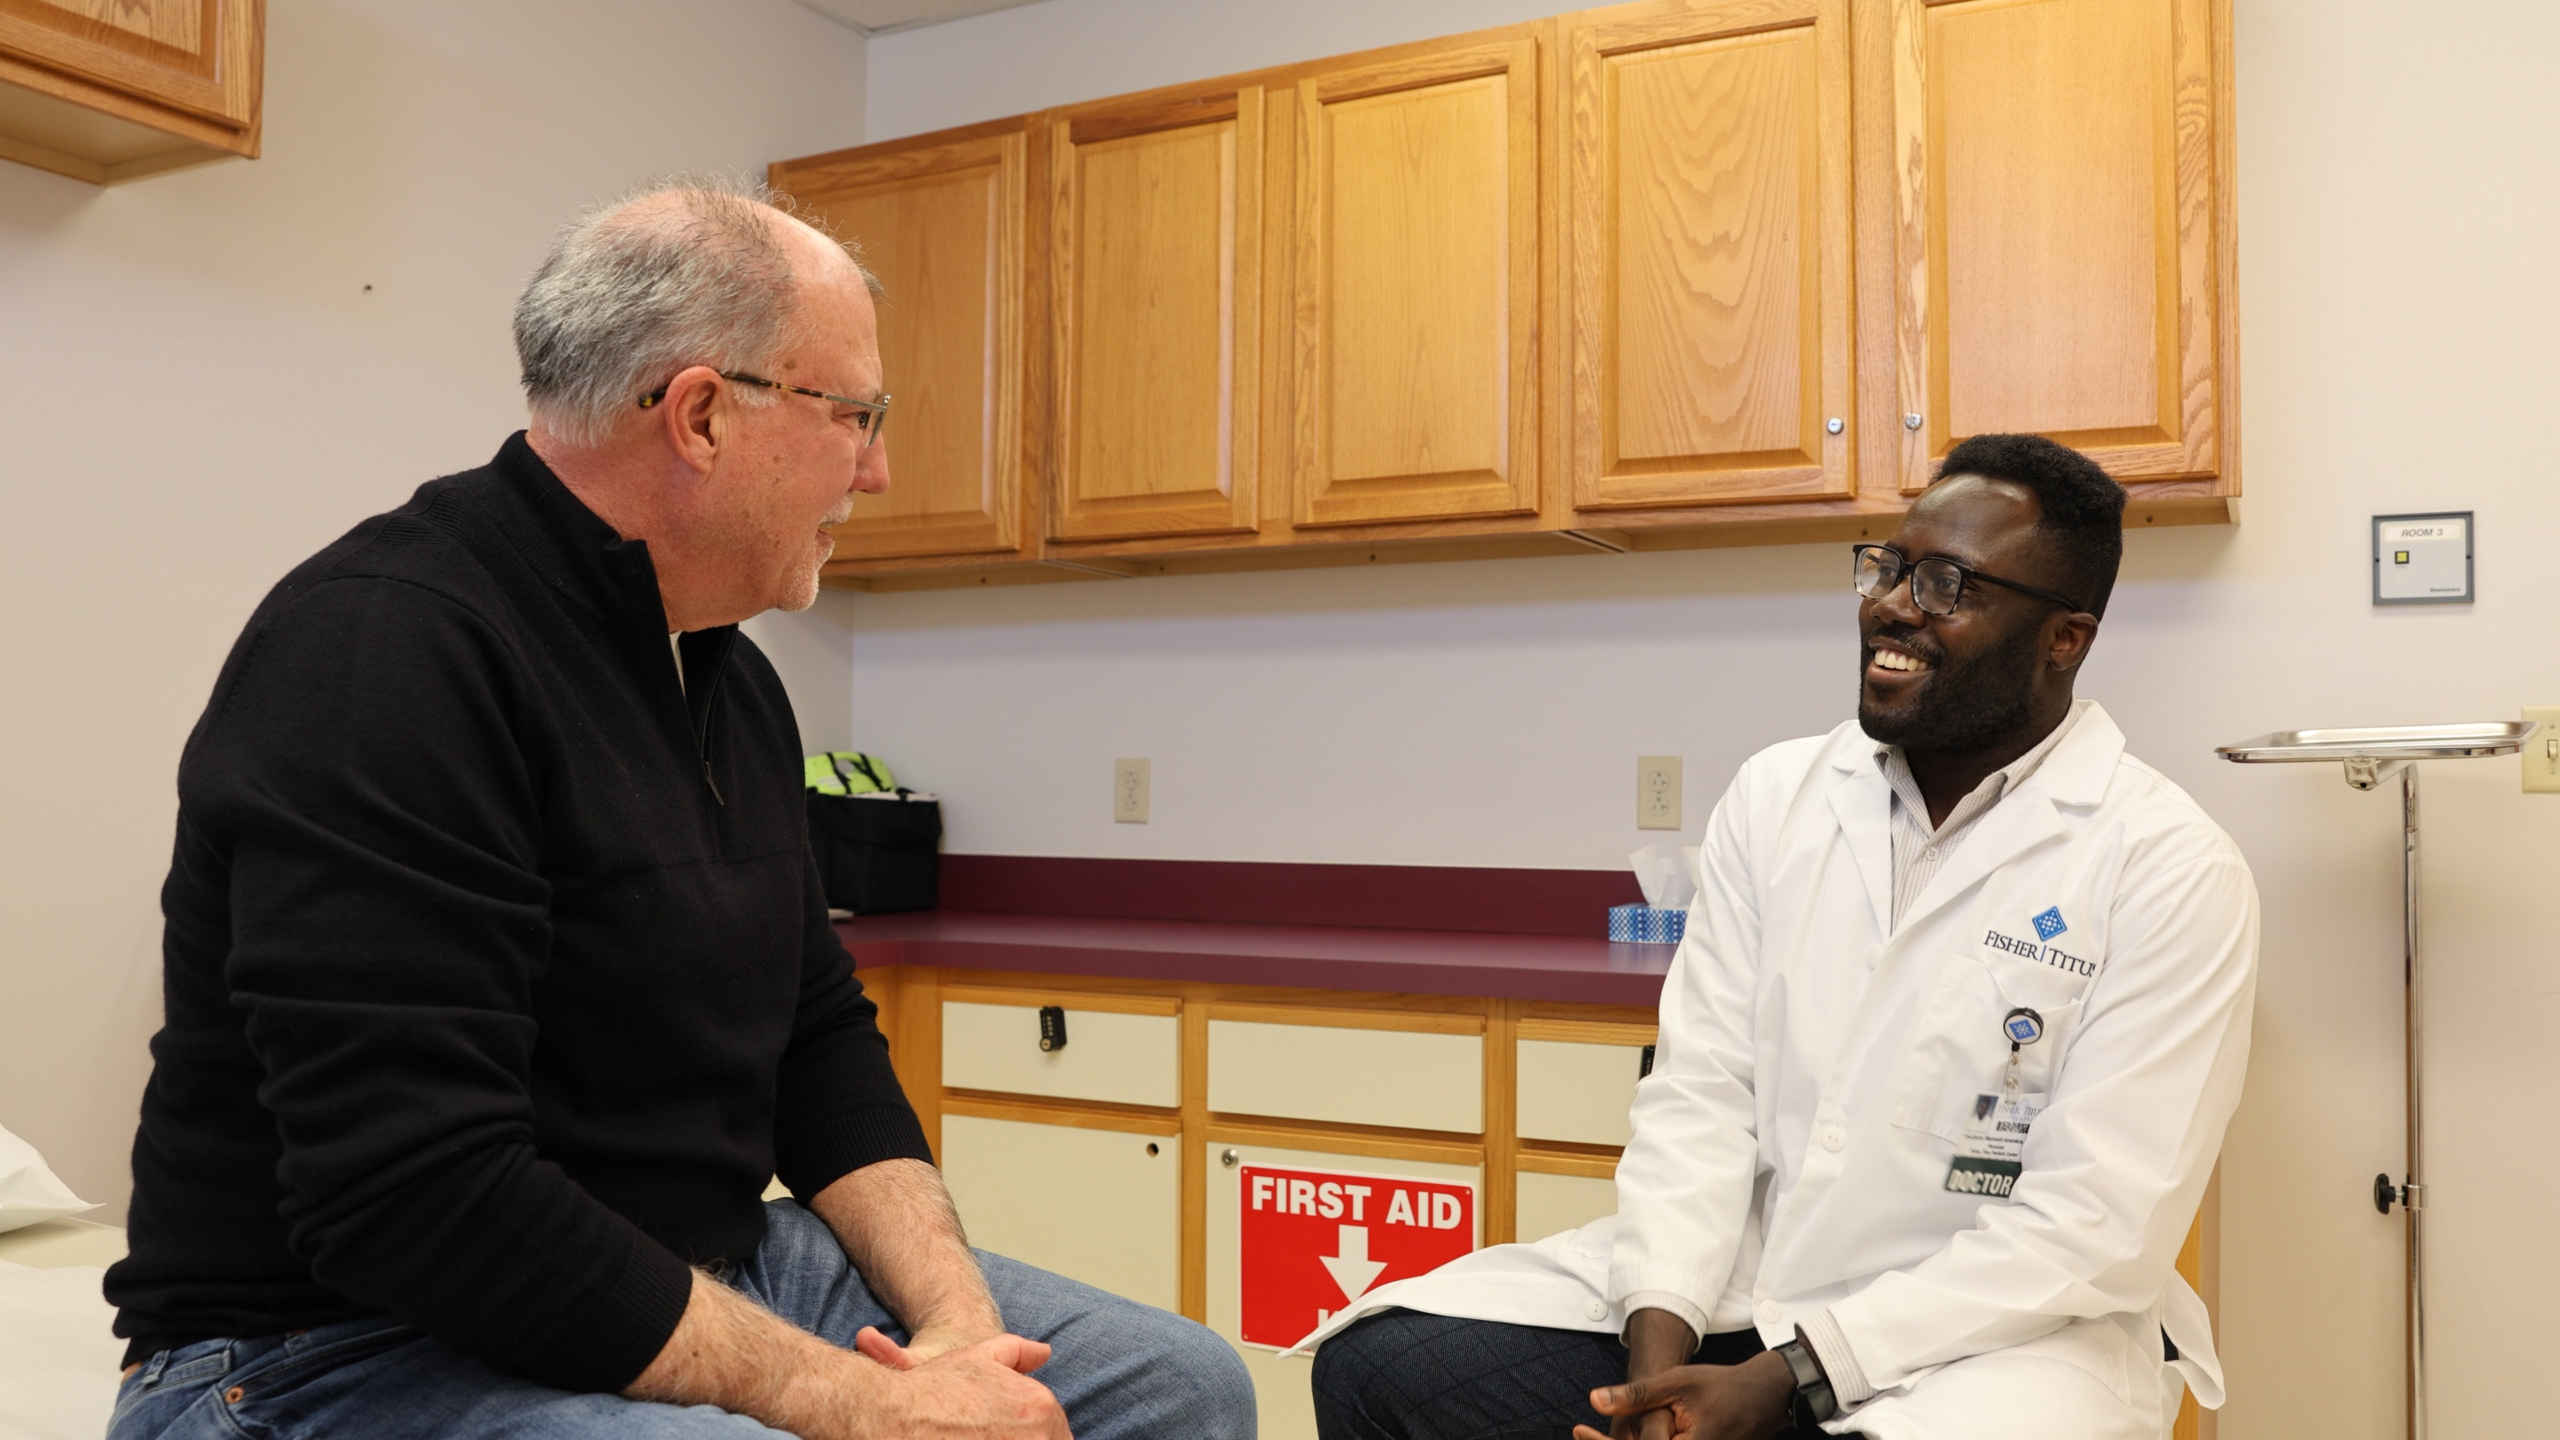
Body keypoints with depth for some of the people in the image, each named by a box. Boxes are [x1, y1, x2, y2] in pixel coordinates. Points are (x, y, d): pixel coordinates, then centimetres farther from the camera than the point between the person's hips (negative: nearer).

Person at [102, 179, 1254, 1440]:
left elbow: (819, 1036, 11)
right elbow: (414, 1205, -26)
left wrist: (958, 1315, -5)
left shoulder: (727, 674, 9)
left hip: (702, 1279, 8)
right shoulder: (387, 644, -20)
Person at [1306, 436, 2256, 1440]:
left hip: (1998, 1325, -3)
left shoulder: (2169, 869, -9)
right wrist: (1661, 1342, -15)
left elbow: (2090, 1231, -14)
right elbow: (1700, 1089, 0)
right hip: (1738, 1277, 4)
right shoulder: (1776, 795, 5)